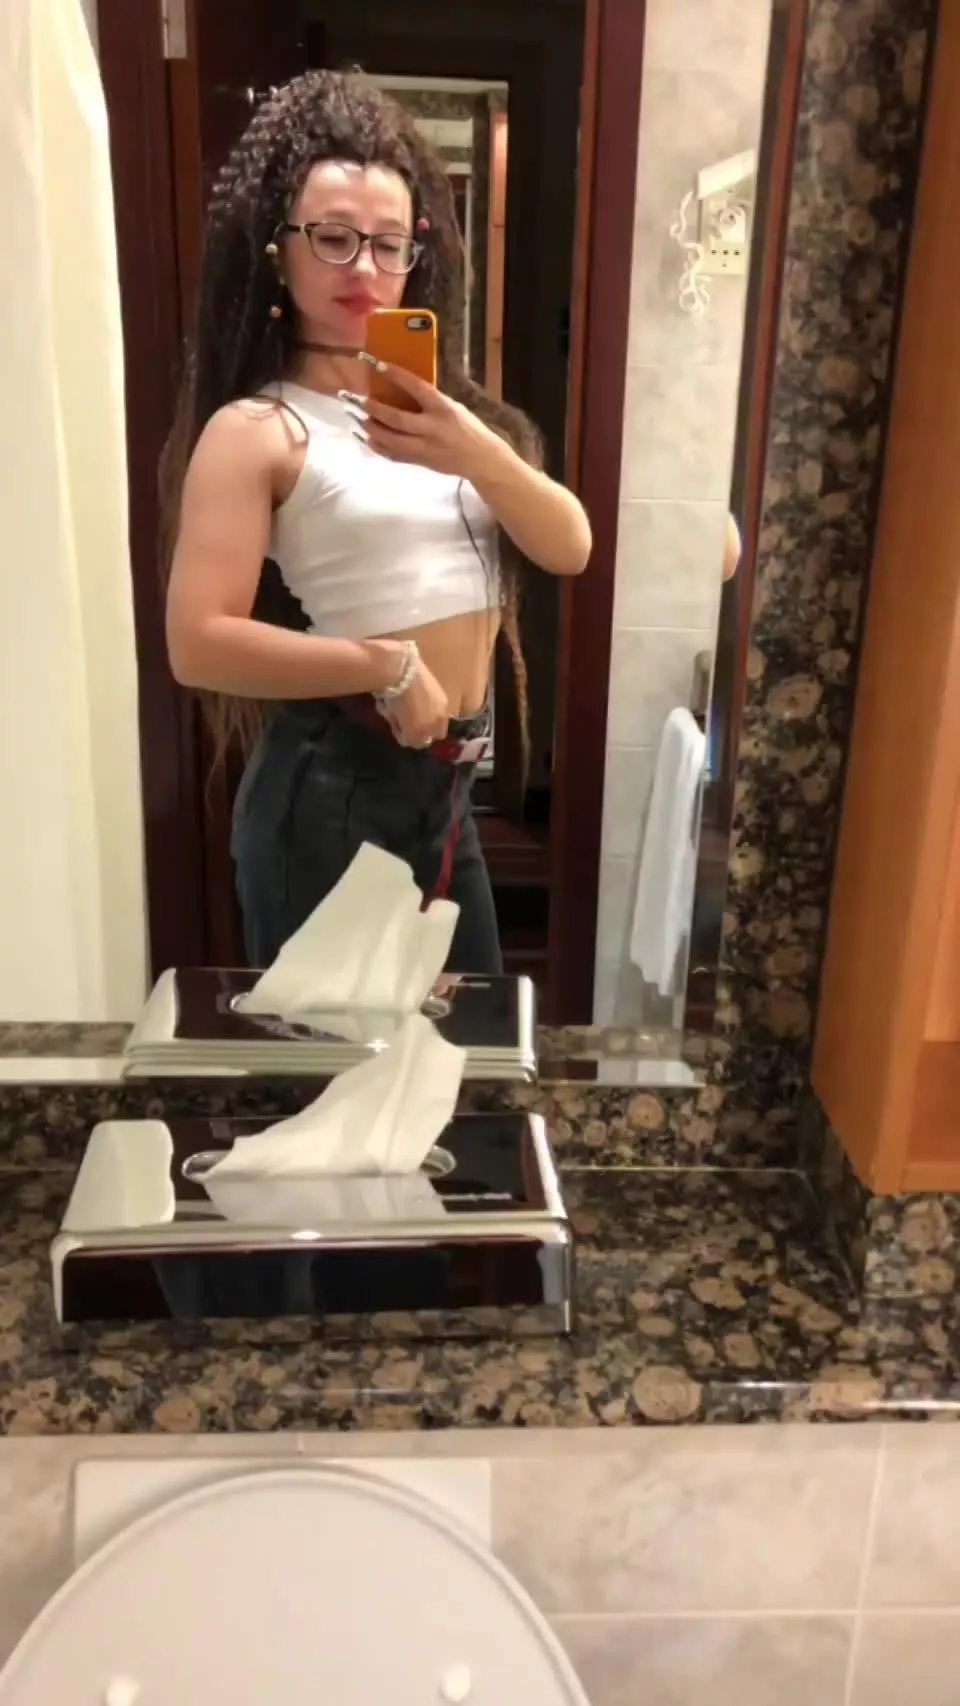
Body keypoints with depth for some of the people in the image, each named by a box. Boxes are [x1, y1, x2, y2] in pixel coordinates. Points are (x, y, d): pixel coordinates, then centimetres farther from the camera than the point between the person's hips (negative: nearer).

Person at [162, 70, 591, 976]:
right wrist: (385, 666, -16)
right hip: (331, 785, -6)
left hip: (447, 782, 7)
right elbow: (200, 644, -18)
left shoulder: (437, 407, 11)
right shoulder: (255, 428, -8)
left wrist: (479, 454, -18)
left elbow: (570, 548, -1)